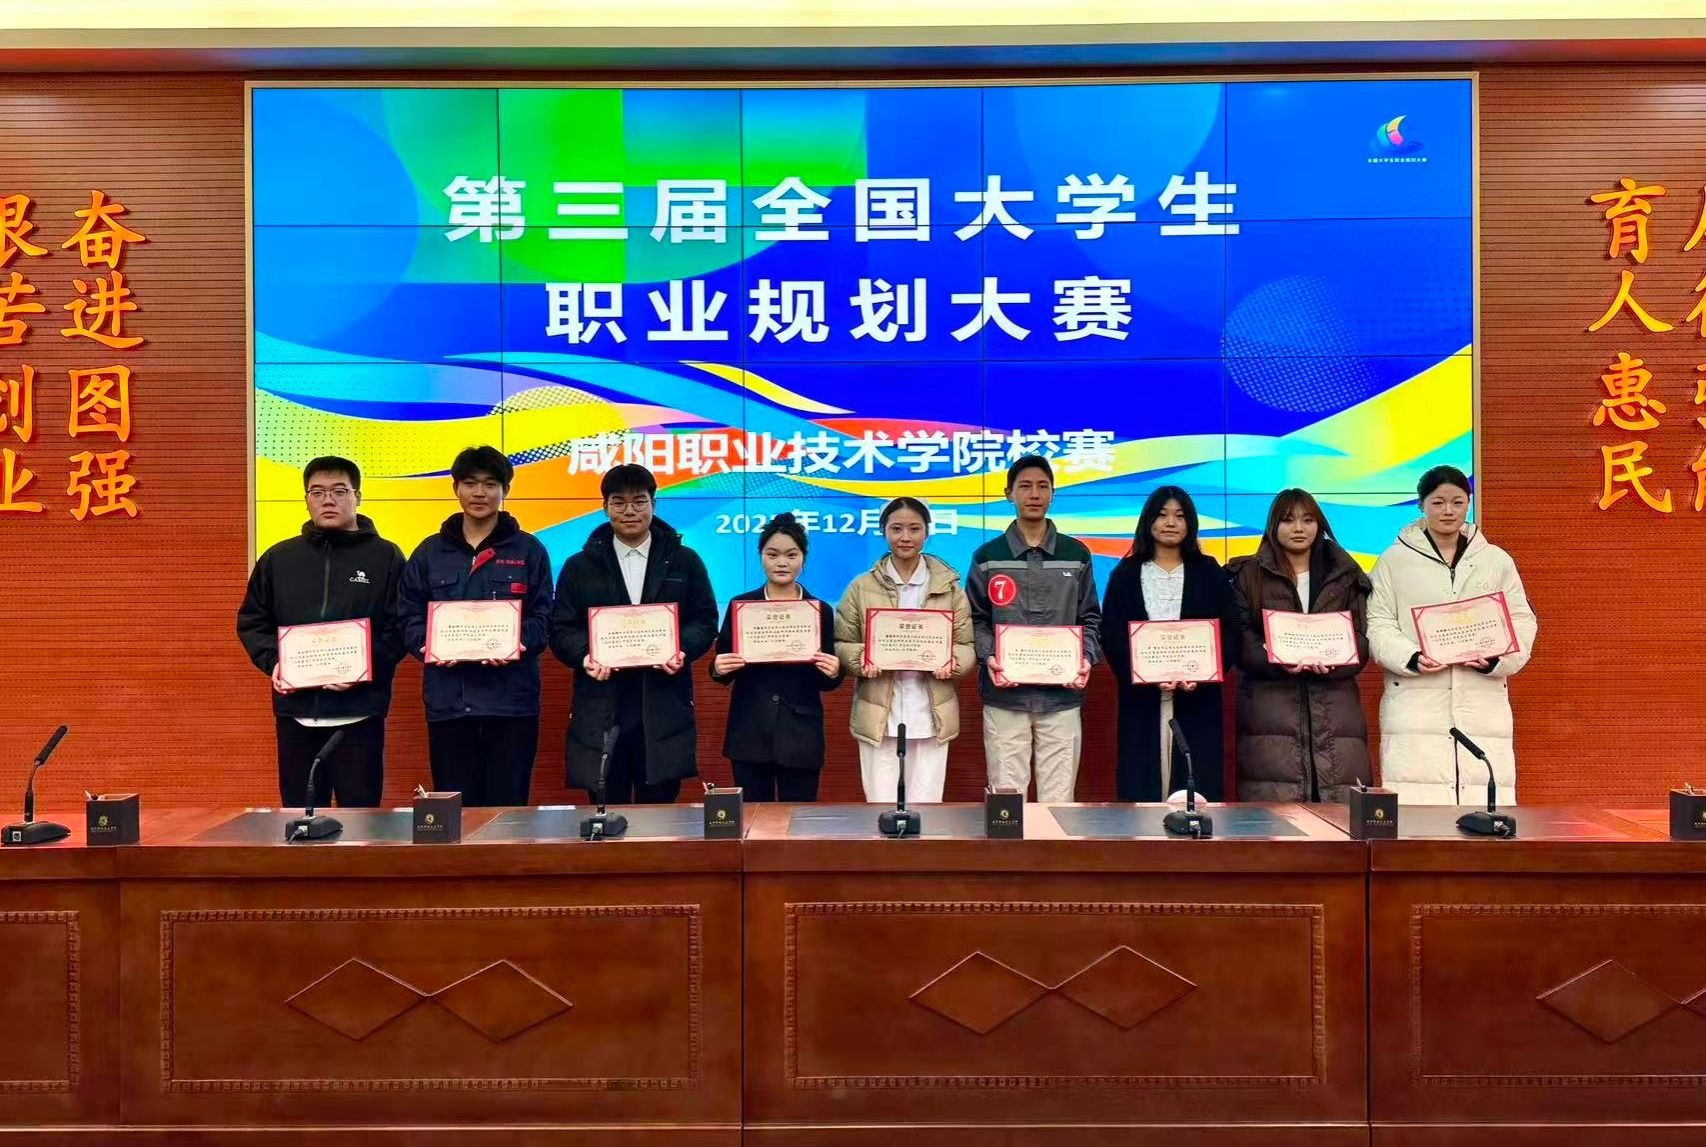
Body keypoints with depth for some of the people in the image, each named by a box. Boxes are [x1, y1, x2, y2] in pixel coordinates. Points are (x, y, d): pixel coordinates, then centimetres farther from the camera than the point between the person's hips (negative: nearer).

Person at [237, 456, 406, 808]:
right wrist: (272, 661, -4)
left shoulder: (385, 557, 2)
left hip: (359, 711, -3)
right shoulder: (278, 558, 12)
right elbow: (251, 621, 14)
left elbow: (401, 629, -3)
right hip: (295, 711, 3)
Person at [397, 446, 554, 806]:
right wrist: (430, 645, -13)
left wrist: (516, 643, -18)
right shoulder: (430, 551, 12)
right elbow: (409, 618, 8)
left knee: (509, 805, 3)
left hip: (511, 699, -1)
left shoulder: (529, 550, 7)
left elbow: (543, 618, 2)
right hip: (447, 700, 2)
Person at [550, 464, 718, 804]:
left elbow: (705, 621, 8)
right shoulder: (579, 566, 10)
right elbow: (561, 629, 7)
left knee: (659, 808, 4)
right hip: (601, 708, 1)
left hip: (664, 706, 0)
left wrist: (683, 651, -12)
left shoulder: (684, 561, 9)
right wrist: (585, 656, -14)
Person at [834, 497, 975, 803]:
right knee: (881, 806, 3)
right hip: (878, 715, 0)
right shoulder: (862, 587, 4)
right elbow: (841, 643, 4)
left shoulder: (949, 586, 6)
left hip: (931, 714, 1)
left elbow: (967, 645, 4)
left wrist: (952, 661, -17)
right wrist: (861, 659, -17)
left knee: (925, 806, 6)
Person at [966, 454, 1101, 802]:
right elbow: (976, 620, 5)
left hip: (1061, 696, 1)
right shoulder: (988, 556, 6)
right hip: (1004, 695, -1)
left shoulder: (1076, 554, 9)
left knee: (1058, 797, 5)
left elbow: (1089, 619, 11)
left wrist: (1086, 658, -7)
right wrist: (989, 658, -13)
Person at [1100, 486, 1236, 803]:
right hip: (1141, 699, 0)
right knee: (1141, 788, -1)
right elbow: (1111, 636, 0)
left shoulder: (1210, 573, 9)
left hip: (1198, 700, 1)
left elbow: (1228, 634, 3)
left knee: (1198, 787, -1)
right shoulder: (1125, 574, 7)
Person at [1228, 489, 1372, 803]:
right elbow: (1242, 641, 0)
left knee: (1339, 807, -5)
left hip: (1334, 711, 2)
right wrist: (1279, 660, -19)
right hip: (1270, 711, -2)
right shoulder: (1249, 576, 9)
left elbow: (1361, 641, 6)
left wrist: (1329, 660, -15)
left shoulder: (1346, 575, 15)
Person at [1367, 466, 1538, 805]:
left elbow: (1521, 622, 12)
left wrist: (1496, 659, -9)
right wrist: (1412, 659, -16)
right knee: (1415, 808, -8)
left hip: (1483, 707, 2)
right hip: (1416, 705, -2)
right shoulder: (1394, 560, 9)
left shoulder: (1497, 560, 16)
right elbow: (1379, 625, 4)